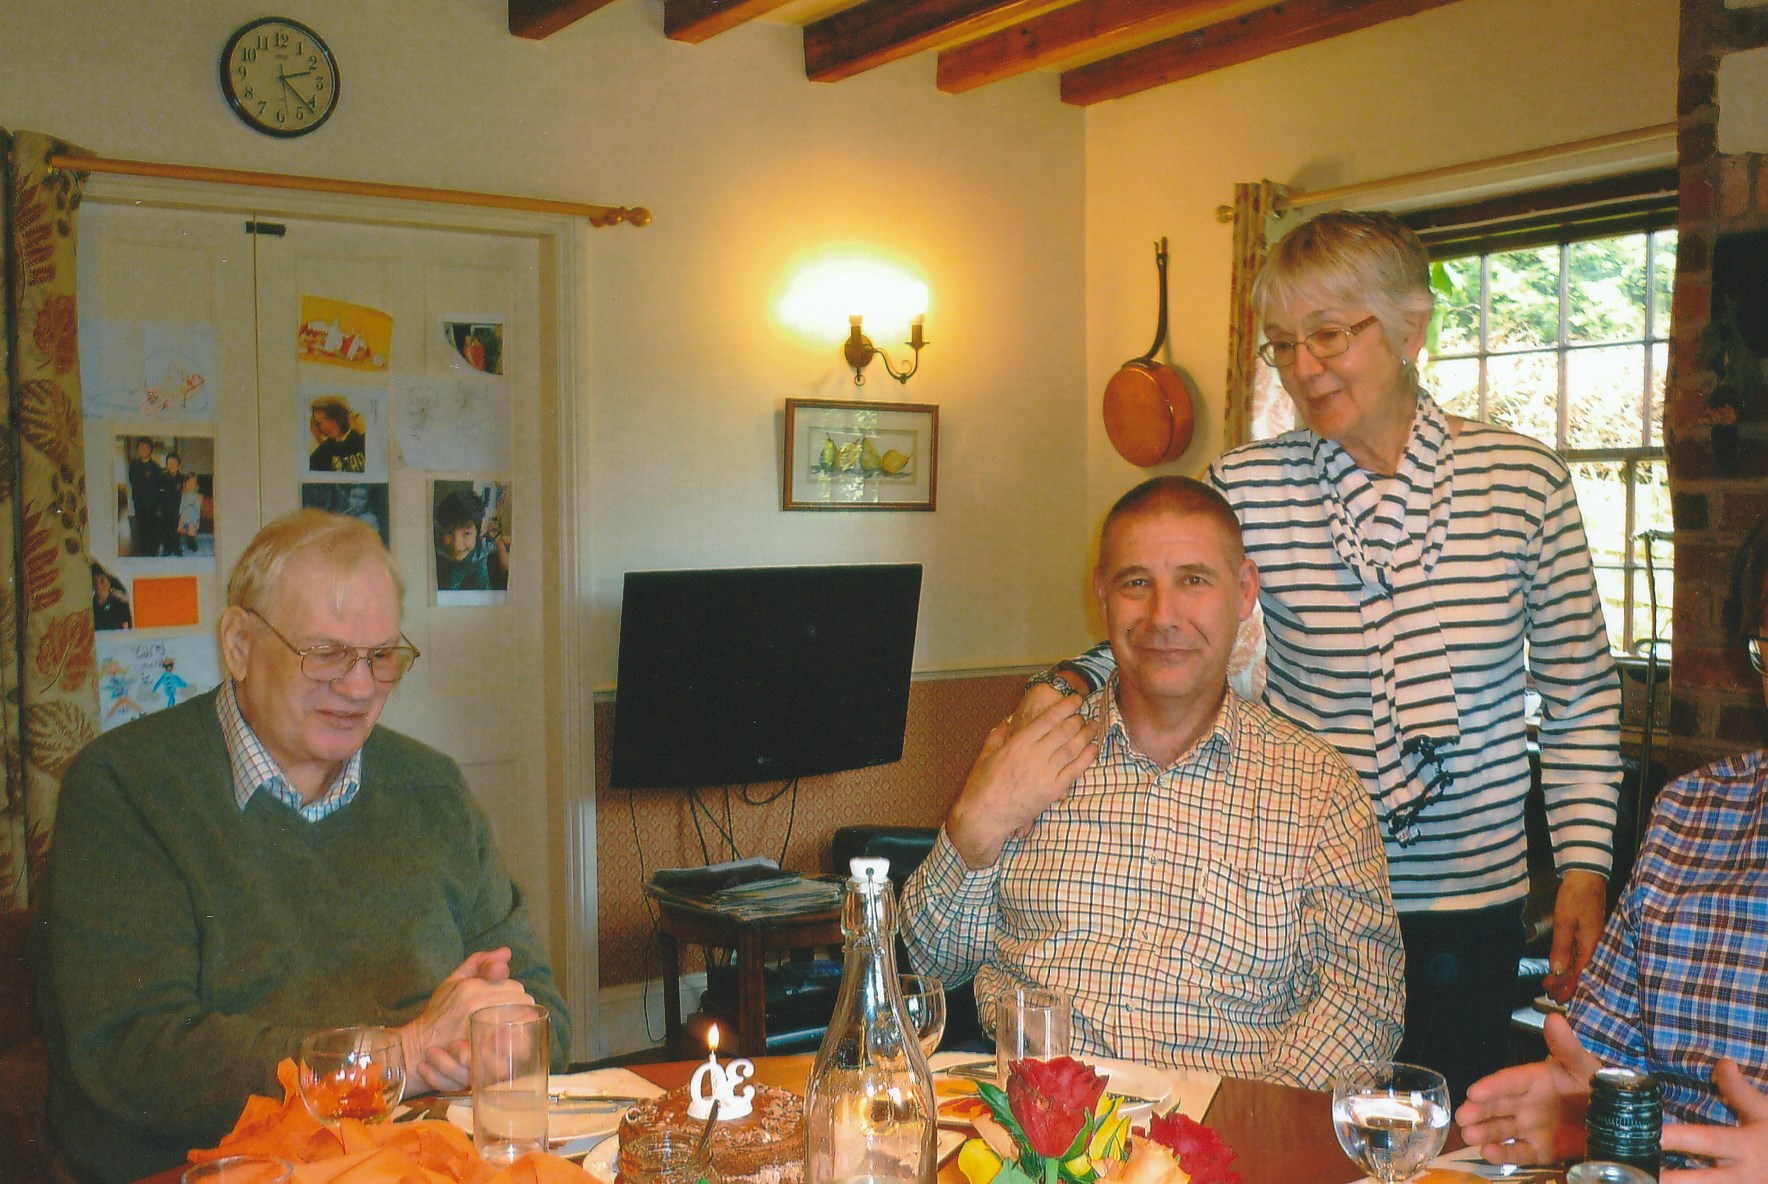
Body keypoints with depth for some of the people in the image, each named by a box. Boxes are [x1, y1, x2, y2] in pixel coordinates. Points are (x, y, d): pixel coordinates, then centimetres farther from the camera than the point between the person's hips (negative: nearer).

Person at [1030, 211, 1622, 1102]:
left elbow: (1579, 694, 3)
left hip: (1471, 907, 1)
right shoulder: (1244, 490, -6)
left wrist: (1584, 868, -1)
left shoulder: (1524, 480, -4)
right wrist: (1072, 686, -18)